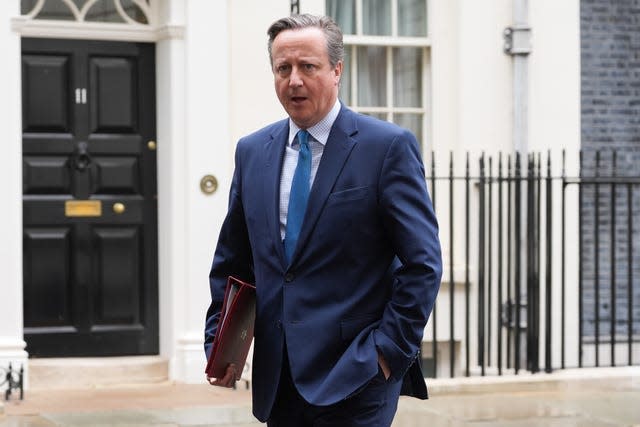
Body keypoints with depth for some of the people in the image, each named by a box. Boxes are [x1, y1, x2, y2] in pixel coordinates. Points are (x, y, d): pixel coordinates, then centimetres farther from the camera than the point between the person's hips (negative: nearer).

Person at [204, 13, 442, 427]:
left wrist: (390, 349, -12)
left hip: (354, 376, -5)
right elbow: (232, 262, 17)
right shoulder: (252, 151, 11)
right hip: (279, 380, 5)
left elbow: (423, 263, -7)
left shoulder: (389, 146, -5)